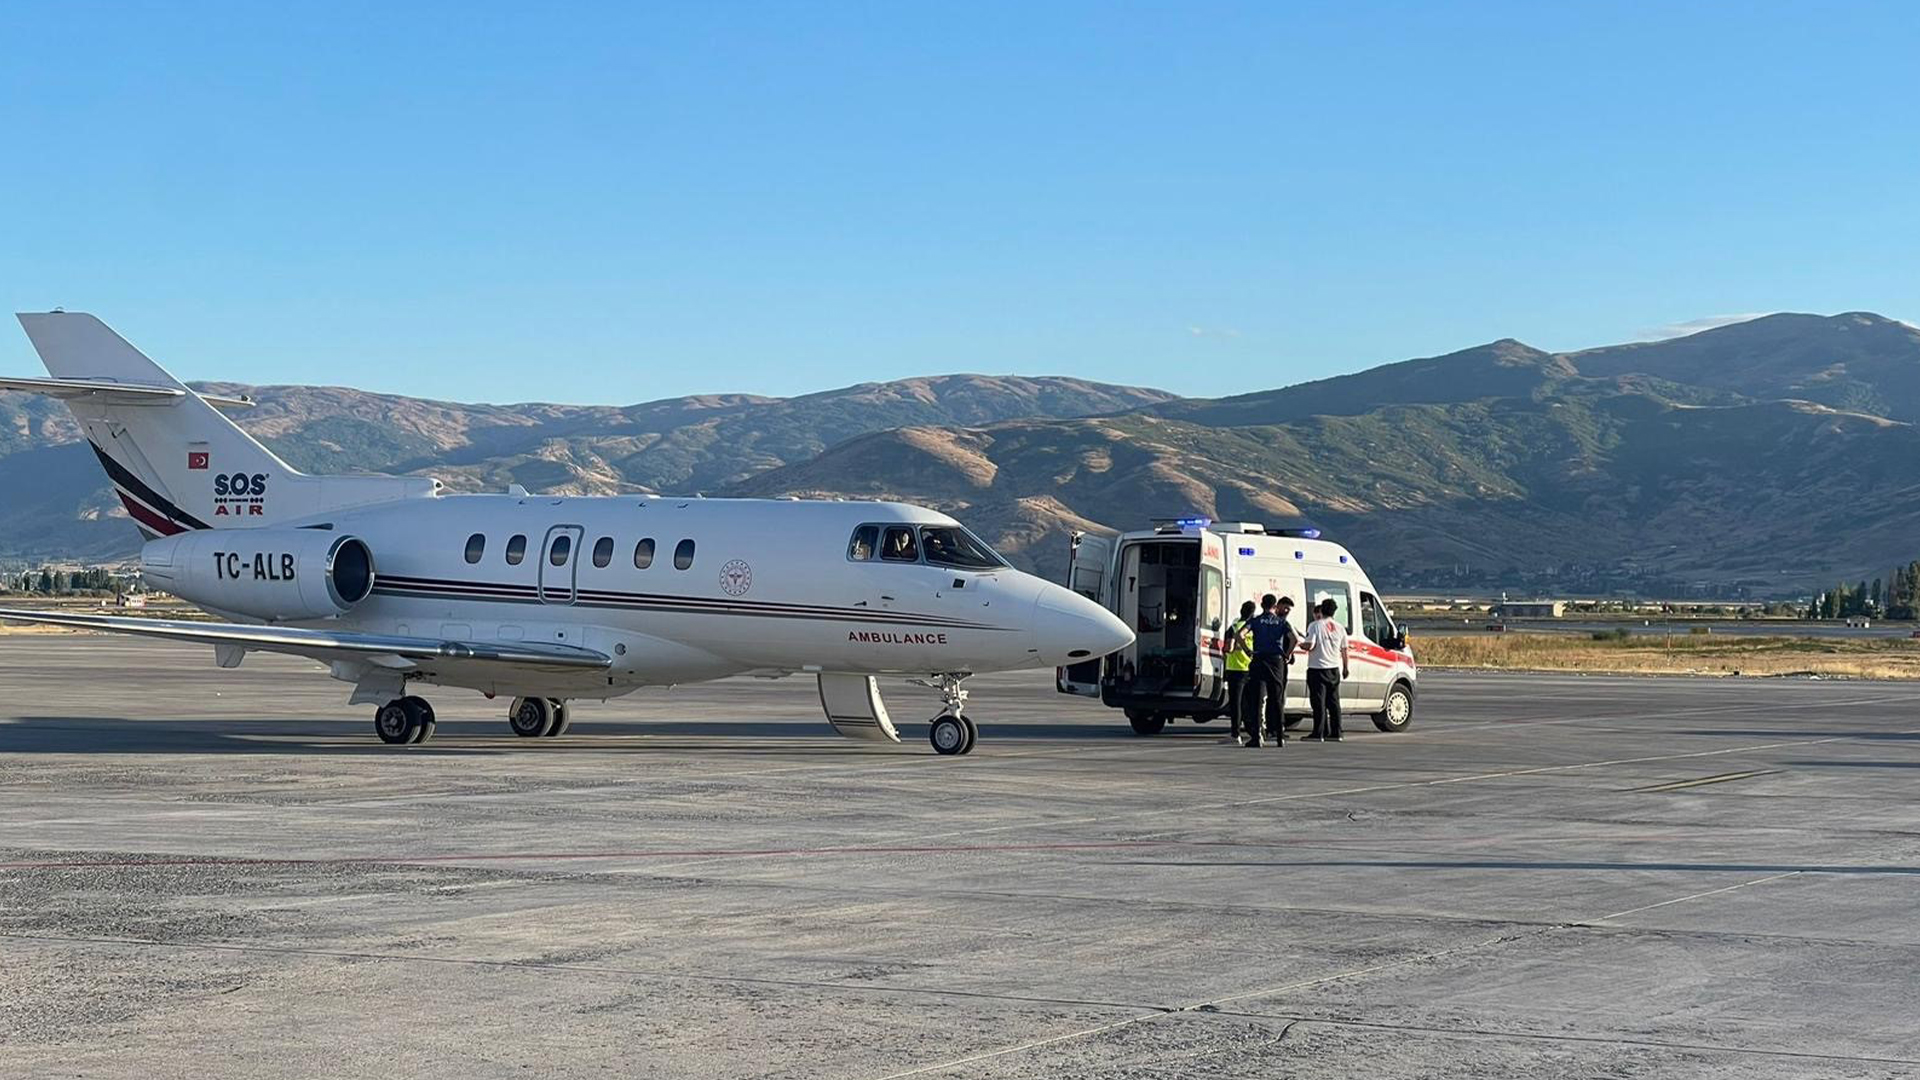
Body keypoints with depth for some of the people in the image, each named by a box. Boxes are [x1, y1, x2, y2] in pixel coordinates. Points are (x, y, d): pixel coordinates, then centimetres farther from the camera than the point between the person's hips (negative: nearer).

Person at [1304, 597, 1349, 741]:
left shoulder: (1315, 626, -9)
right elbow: (1344, 650, 10)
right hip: (1334, 669, 5)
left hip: (1318, 669, -5)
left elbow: (1309, 646, -17)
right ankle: (1336, 733, 11)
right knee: (1333, 702, 11)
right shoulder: (1339, 628, 6)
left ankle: (1319, 734, -6)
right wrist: (1345, 668, 21)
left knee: (1319, 702, -3)